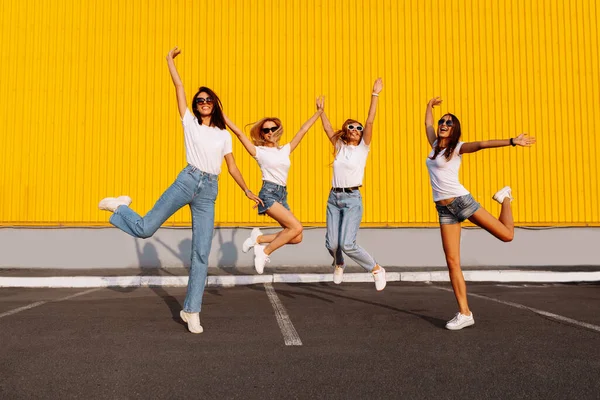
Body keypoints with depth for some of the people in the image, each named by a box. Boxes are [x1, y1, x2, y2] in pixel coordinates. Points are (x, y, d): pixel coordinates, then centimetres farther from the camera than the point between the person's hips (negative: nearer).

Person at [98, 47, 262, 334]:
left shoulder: (224, 135, 17)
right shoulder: (190, 122, 10)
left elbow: (232, 167, 20)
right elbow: (179, 87, 9)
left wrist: (247, 192, 19)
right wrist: (170, 61, 10)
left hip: (209, 192, 2)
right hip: (187, 181, -2)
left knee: (202, 253, -2)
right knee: (145, 229, -5)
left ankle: (191, 310, 5)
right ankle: (120, 206, 29)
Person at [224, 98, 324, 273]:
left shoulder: (285, 150, 16)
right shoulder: (259, 151, 2)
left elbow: (303, 130, 18)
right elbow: (238, 133, -4)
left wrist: (319, 111, 19)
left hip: (282, 195, 6)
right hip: (268, 194, -6)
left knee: (297, 237, -3)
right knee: (296, 227, -20)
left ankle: (259, 239, 9)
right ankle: (265, 252, -6)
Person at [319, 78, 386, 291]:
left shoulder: (363, 148, 1)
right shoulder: (339, 146, 12)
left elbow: (370, 121, -7)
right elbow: (328, 128, 18)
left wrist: (375, 95, -12)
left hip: (352, 199, -4)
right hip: (334, 197, 4)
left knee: (347, 244, -14)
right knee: (331, 243, 2)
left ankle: (377, 269, 7)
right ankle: (339, 265, 36)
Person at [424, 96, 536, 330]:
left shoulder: (457, 147, -2)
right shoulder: (435, 145, 14)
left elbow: (482, 144, -18)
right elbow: (428, 124, 30)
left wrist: (512, 142, -29)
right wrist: (430, 106, 44)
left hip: (461, 200, -4)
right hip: (444, 209, 5)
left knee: (506, 235, -6)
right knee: (452, 262, -3)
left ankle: (505, 198, 27)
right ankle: (464, 313, 0)